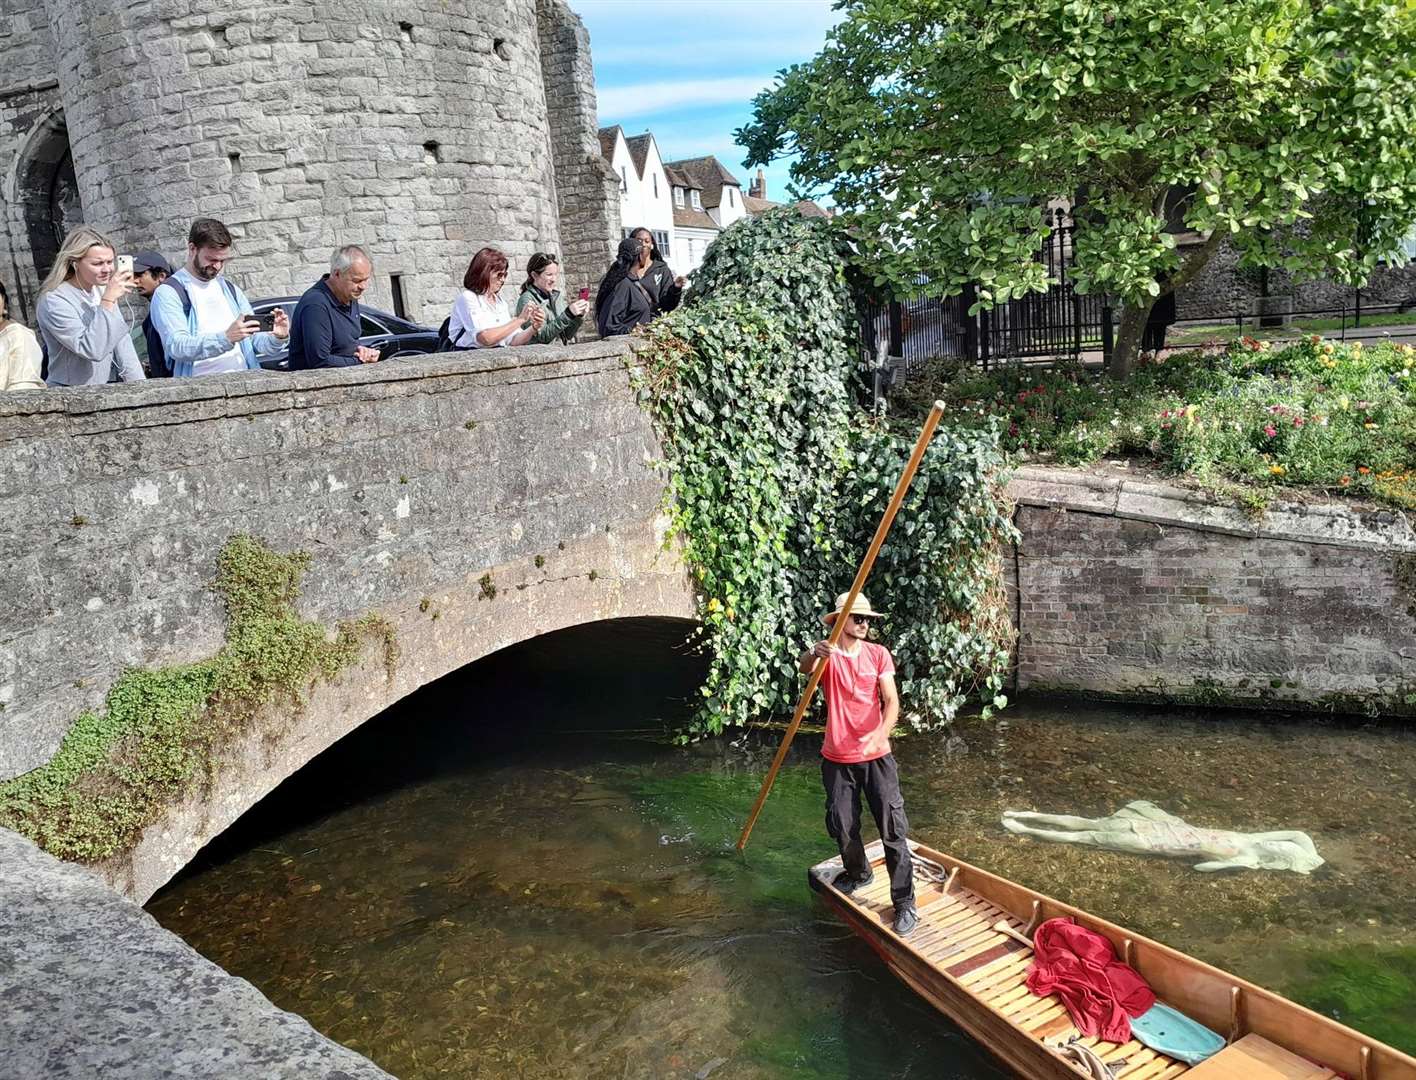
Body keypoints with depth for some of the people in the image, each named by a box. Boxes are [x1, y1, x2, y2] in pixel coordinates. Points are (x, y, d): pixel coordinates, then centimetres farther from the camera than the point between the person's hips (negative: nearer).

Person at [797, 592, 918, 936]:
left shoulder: (878, 654, -1)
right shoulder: (826, 655, -6)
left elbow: (891, 700, -9)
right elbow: (804, 668, -30)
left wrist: (882, 733, -29)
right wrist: (813, 654, -55)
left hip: (876, 756, 0)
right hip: (837, 759, 0)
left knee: (893, 827, -4)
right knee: (842, 827, 12)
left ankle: (905, 902, 6)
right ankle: (858, 873, 40)